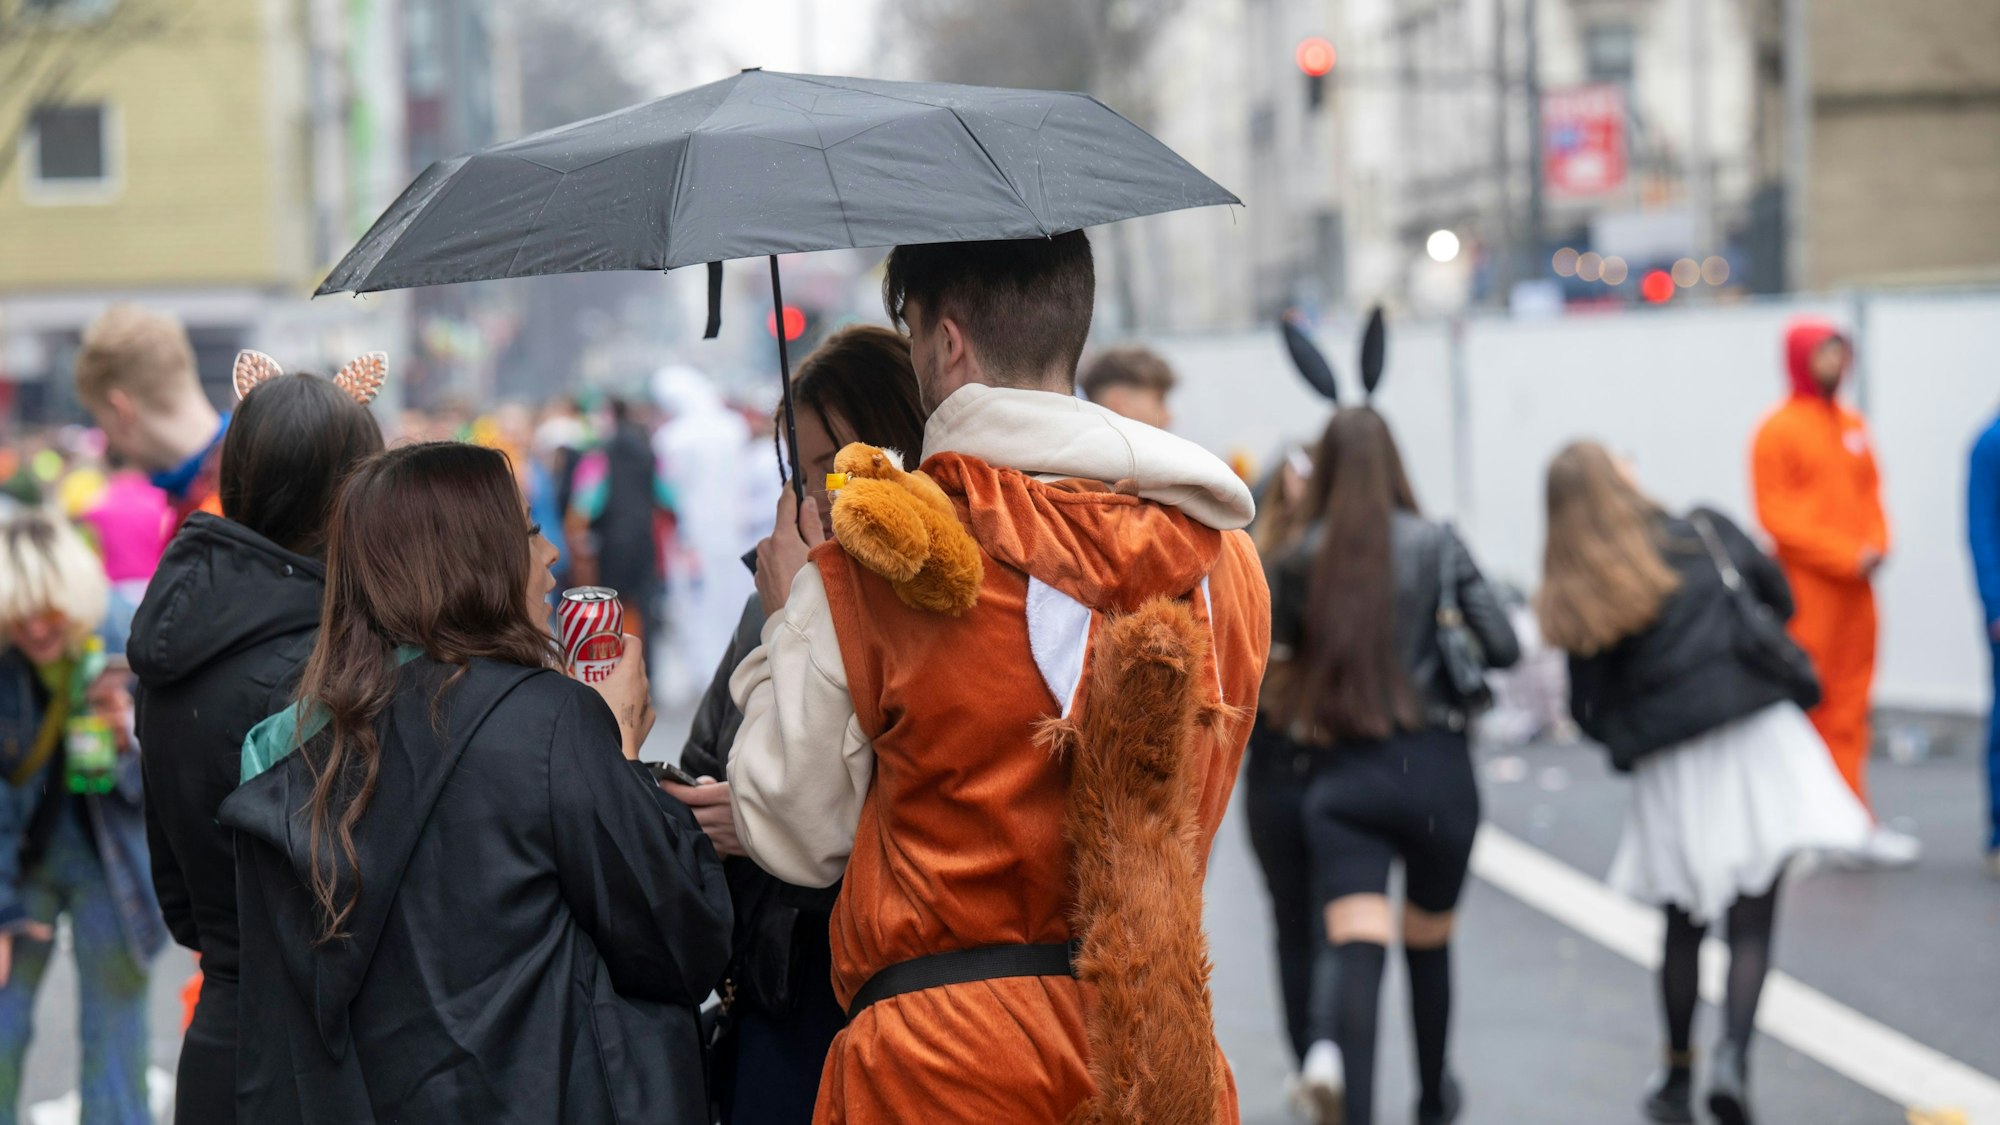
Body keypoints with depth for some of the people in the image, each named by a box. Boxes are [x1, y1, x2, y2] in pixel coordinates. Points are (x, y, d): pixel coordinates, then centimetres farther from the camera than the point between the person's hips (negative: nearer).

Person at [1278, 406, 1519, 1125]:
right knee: (1429, 942, 20)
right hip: (1435, 767, 0)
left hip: (1341, 775, 0)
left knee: (1355, 942, -11)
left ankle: (1330, 1051, -42)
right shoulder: (1435, 545, -3)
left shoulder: (1302, 559, 1)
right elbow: (1502, 647, -6)